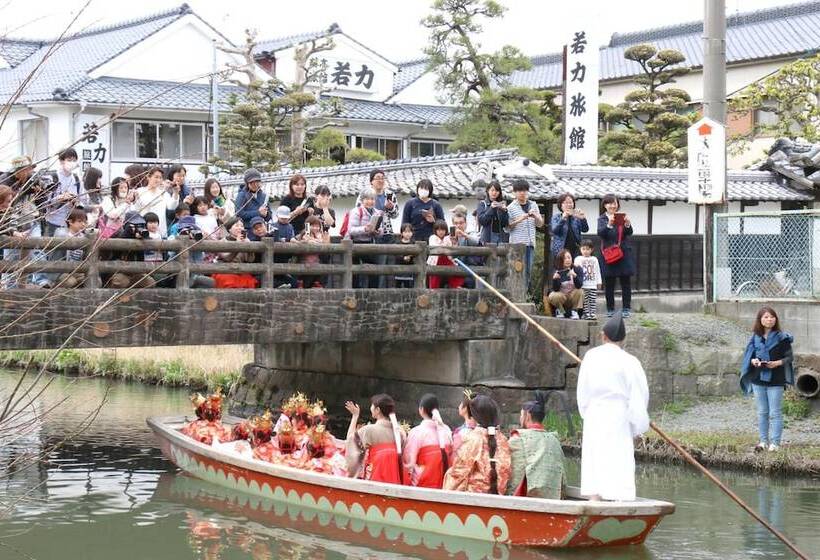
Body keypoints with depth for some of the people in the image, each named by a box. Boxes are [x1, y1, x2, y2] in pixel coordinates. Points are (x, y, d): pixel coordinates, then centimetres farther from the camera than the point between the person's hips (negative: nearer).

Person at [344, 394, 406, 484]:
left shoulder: (369, 430, -11)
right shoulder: (399, 432, 1)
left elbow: (350, 438, 8)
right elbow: (403, 460, 4)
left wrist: (355, 416, 15)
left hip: (374, 478, -4)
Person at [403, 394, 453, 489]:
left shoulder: (416, 432, -10)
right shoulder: (447, 431, 3)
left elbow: (409, 463, -9)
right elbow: (452, 460, 7)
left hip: (423, 485, -4)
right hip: (444, 485, 4)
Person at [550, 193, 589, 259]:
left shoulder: (577, 216, 10)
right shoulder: (556, 217, 5)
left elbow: (585, 230, 0)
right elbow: (554, 230, -11)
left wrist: (583, 219, -19)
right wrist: (563, 219, -26)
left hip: (575, 250, 2)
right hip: (560, 250, -2)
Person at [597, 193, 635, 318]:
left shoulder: (622, 217, 7)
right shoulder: (602, 219, 5)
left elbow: (629, 233, -5)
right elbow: (600, 233, -12)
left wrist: (627, 224, -26)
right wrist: (609, 224, -31)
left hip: (624, 252, 1)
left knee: (626, 282, 1)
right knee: (609, 283, 1)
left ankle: (626, 308, 6)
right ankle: (610, 309, 9)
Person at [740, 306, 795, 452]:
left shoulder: (782, 338, -5)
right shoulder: (755, 338, 6)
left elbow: (789, 357, -4)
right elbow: (748, 355, 11)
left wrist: (778, 363, -21)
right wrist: (753, 361, -11)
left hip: (775, 380, -4)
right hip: (758, 379, 4)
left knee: (775, 413, 0)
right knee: (762, 412, 11)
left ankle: (775, 443, 5)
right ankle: (764, 441, 19)